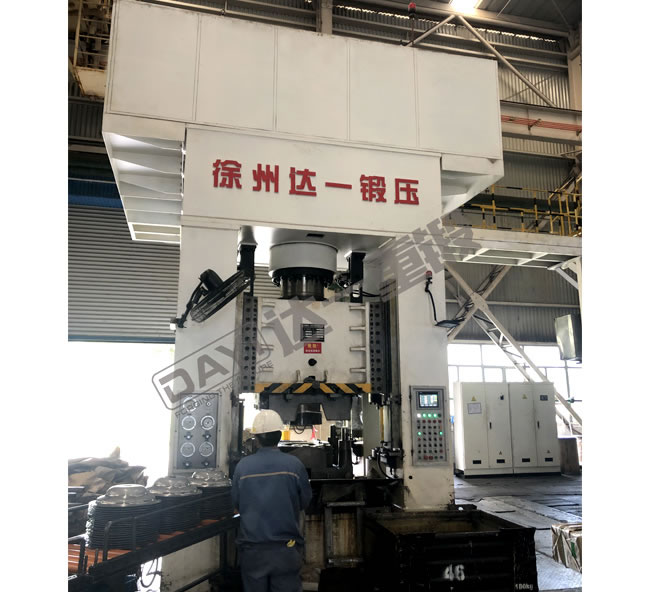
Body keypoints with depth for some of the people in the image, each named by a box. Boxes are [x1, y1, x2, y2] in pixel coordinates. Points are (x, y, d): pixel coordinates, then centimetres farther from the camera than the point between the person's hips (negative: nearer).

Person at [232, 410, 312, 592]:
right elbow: (305, 502, 2)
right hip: (285, 549, -1)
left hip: (252, 549, 1)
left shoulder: (242, 466, -8)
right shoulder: (294, 464, -10)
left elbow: (237, 504, 5)